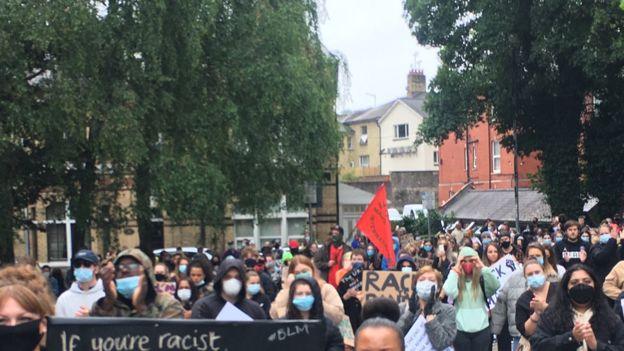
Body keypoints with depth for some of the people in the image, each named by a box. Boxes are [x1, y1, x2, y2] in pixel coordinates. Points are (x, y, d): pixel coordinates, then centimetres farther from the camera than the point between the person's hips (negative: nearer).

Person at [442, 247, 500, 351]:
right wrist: (456, 269, -12)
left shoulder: (482, 280, 3)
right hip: (461, 330, -1)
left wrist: (482, 267, -15)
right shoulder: (456, 280, 1)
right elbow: (448, 291, -20)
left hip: (481, 330, 1)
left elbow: (495, 286, -17)